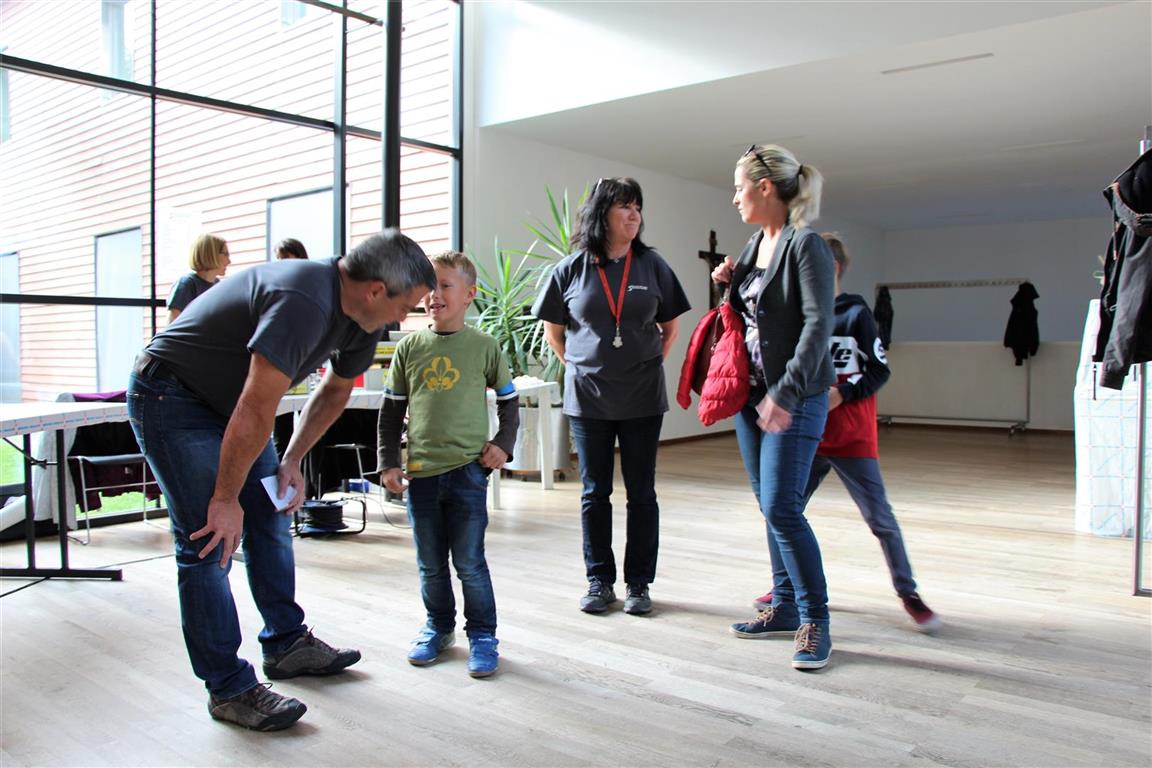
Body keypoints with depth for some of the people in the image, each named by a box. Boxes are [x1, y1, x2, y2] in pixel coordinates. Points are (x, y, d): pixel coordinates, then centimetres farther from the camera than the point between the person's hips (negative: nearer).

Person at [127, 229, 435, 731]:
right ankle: (229, 689, 2)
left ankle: (286, 644, 26)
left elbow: (336, 389, 12)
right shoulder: (304, 302, -35)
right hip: (170, 397, -9)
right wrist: (226, 497, -22)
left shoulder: (359, 314, -4)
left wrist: (292, 460, 5)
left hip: (228, 400, 9)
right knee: (208, 542, -9)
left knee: (270, 519, 12)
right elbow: (256, 410, -32)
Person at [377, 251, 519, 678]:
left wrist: (503, 444, -2)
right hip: (420, 472, 3)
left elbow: (508, 400, 10)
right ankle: (439, 627, 33)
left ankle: (482, 635, 19)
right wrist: (388, 464, 4)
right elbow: (391, 410, 9)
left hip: (468, 470, -2)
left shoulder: (483, 347, 0)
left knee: (469, 562, 2)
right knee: (431, 565, 14)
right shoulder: (409, 348, 4)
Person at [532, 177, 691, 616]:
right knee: (594, 493, 8)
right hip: (588, 398, 0)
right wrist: (579, 368, 6)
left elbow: (670, 327, 11)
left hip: (642, 398, 0)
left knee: (642, 493, 6)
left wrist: (650, 366, 6)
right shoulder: (571, 269, 0)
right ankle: (599, 581, 21)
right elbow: (552, 330, 10)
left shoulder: (652, 265, 1)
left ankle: (639, 583, 18)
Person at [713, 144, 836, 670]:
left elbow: (818, 325, -21)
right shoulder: (754, 246, 13)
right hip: (752, 393, 9)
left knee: (782, 509, -10)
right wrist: (729, 285, 4)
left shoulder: (805, 245, -13)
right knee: (770, 507, 13)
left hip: (794, 399, -8)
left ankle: (815, 622, 4)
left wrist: (786, 393, -27)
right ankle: (785, 607, 25)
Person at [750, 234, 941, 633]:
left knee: (879, 516, 0)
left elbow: (880, 371, -3)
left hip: (851, 437, -4)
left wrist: (841, 394, -19)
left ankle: (908, 593, 17)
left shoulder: (855, 313, -4)